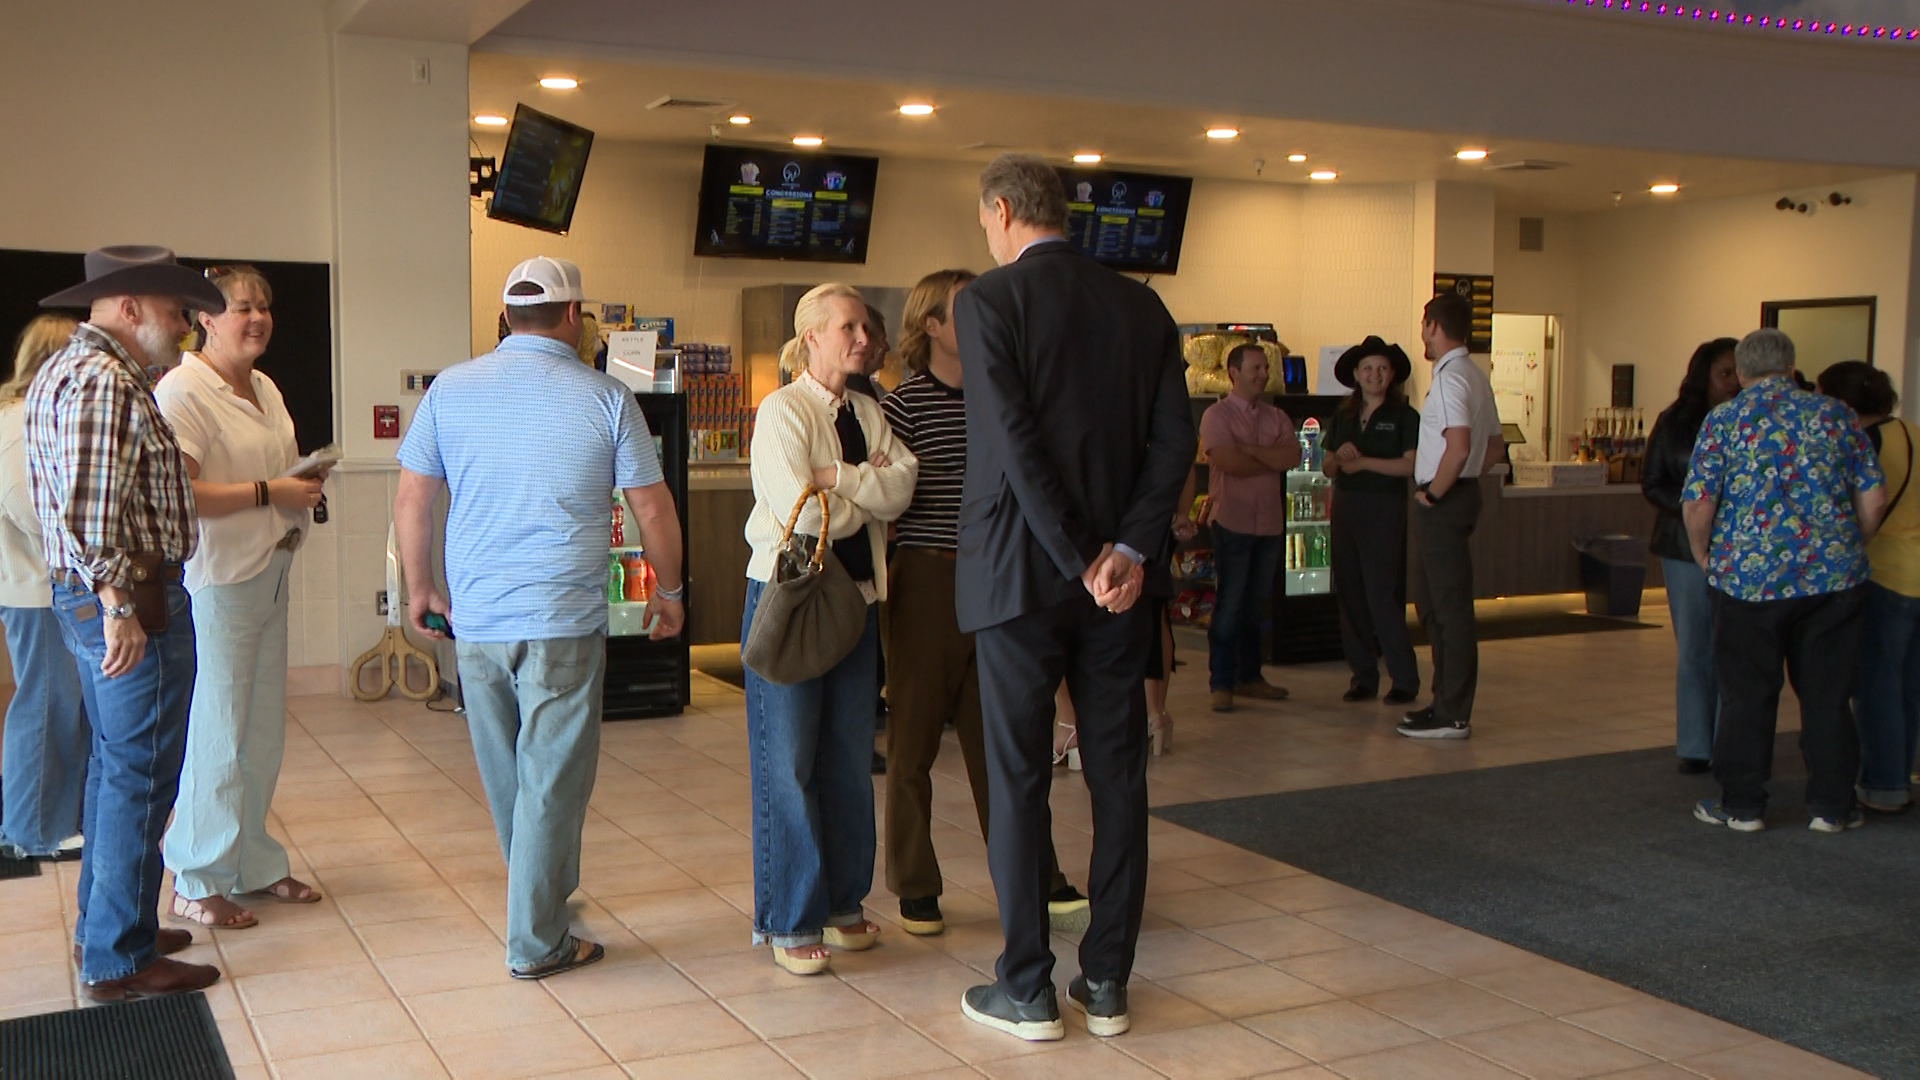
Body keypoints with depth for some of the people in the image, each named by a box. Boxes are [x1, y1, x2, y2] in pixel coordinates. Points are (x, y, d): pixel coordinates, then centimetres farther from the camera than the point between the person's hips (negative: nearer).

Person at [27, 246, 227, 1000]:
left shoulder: (64, 370, 16)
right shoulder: (103, 381, -17)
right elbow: (91, 512, -25)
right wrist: (120, 607, -24)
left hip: (88, 598, 11)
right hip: (130, 601, -11)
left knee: (114, 767, 19)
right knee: (140, 776, -4)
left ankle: (103, 926, 31)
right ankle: (118, 960, 3)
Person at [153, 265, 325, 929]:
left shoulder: (265, 389, 15)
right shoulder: (182, 391, -14)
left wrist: (306, 486, 9)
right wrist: (269, 492, -21)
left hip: (270, 574, 9)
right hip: (214, 583, -9)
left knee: (263, 731, 14)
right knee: (217, 736, -3)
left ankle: (253, 864, 26)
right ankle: (196, 885, 9)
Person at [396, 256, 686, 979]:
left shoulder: (450, 389, 3)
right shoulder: (605, 398, -4)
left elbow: (412, 501, 6)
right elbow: (653, 510, -1)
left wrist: (420, 588, 20)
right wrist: (670, 590, 14)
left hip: (475, 621, 4)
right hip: (564, 621, -4)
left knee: (506, 780, 19)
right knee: (552, 782, 4)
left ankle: (543, 897, 37)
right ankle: (536, 942, 10)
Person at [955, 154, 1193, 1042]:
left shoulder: (988, 301, -7)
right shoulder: (1139, 305, 8)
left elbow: (1014, 440, -16)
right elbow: (1174, 438, -1)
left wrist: (1078, 561, -13)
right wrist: (1127, 550, -8)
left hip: (1020, 571, -4)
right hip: (1118, 574, 4)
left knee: (1018, 780, 4)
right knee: (1118, 775, 10)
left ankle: (1027, 991, 11)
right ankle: (1107, 983, 17)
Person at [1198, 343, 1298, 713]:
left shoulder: (1277, 418, 13)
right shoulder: (1217, 415, -3)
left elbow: (1293, 455, -5)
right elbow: (1228, 461, -18)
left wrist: (1251, 450, -14)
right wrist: (1272, 461, -6)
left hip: (1270, 523, 5)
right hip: (1233, 522, -5)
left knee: (1256, 606, 13)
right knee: (1228, 606, -3)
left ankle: (1249, 676, 22)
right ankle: (1221, 684, 2)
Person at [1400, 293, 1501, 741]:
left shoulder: (1450, 377, -16)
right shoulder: (1475, 376, 15)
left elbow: (1458, 448, -28)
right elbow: (1495, 447, 21)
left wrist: (1434, 492, -16)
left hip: (1444, 502, -10)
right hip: (1462, 492, 10)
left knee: (1451, 608, -5)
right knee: (1432, 603, 17)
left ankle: (1453, 716, 0)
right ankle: (1447, 701, 24)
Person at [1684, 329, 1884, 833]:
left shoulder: (1725, 419, -2)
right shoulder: (1835, 415, 6)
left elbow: (1697, 505, -9)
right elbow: (1873, 497, 4)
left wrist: (1703, 555, 7)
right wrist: (1847, 548, 18)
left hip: (1748, 575, -2)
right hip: (1833, 578, 2)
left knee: (1747, 695, 7)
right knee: (1826, 694, 10)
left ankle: (1742, 805, 13)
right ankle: (1831, 805, 17)